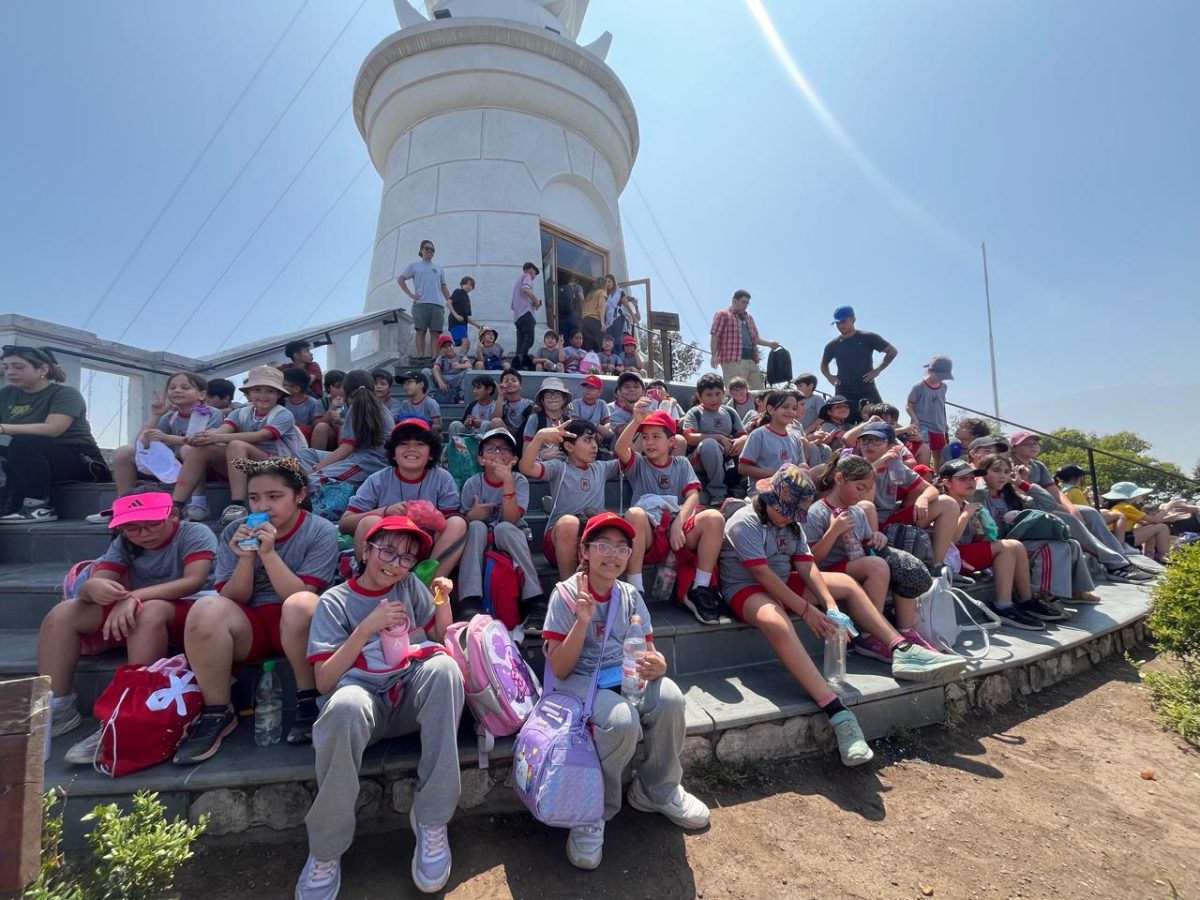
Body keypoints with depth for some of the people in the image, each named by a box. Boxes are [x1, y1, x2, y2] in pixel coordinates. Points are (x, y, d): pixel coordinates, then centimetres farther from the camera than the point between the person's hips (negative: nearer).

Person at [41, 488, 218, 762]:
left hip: (189, 613, -6)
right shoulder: (124, 544, 6)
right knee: (62, 614, -8)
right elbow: (95, 583, -8)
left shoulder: (195, 533, -11)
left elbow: (194, 581, -24)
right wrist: (93, 587, -33)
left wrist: (134, 597, -34)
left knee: (151, 611, -37)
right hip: (135, 617, 7)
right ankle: (56, 708, -3)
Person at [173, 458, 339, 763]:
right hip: (248, 628, 3)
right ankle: (217, 713, -11)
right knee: (207, 608, -27)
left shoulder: (321, 532, -9)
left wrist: (269, 553, -25)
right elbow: (233, 600, 0)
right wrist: (246, 558, -17)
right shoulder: (235, 532, 1)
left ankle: (308, 702, -14)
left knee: (300, 607, -36)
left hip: (297, 630, -3)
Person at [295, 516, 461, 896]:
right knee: (345, 705, -38)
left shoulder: (410, 586, 11)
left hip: (411, 697, 2)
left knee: (444, 666, -32)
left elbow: (442, 640, 11)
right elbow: (324, 682, -7)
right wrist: (367, 628, -18)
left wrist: (443, 601, -6)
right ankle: (326, 850, -14)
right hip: (364, 696, -2)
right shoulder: (334, 601, 3)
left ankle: (432, 820, -22)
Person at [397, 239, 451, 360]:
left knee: (435, 333, -5)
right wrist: (410, 295, -2)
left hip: (438, 304, 3)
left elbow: (444, 288, 21)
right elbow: (400, 279, 9)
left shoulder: (439, 269, 24)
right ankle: (421, 357, -10)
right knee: (421, 331, -8)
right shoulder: (414, 265, 14)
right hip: (420, 304, -3)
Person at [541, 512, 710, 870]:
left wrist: (657, 665, -22)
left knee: (670, 699, -27)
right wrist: (582, 621, -29)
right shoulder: (566, 593, -10)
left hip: (627, 677, 4)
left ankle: (656, 790, 2)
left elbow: (649, 652, 3)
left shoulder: (630, 596, 3)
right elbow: (559, 670, -14)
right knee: (623, 721, -34)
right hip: (580, 683, -4)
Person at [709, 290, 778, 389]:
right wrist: (714, 355, -16)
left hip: (752, 361, 7)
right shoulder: (722, 315, 6)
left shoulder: (749, 318, 27)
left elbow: (755, 338, 31)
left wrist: (769, 343, 13)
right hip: (733, 361, -7)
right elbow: (715, 336, -3)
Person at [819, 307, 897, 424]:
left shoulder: (868, 338, 2)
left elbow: (892, 351, 7)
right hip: (843, 394, 2)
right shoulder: (833, 345, 9)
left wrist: (878, 370, -4)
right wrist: (829, 376, 7)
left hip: (868, 392, -2)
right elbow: (824, 364, 26)